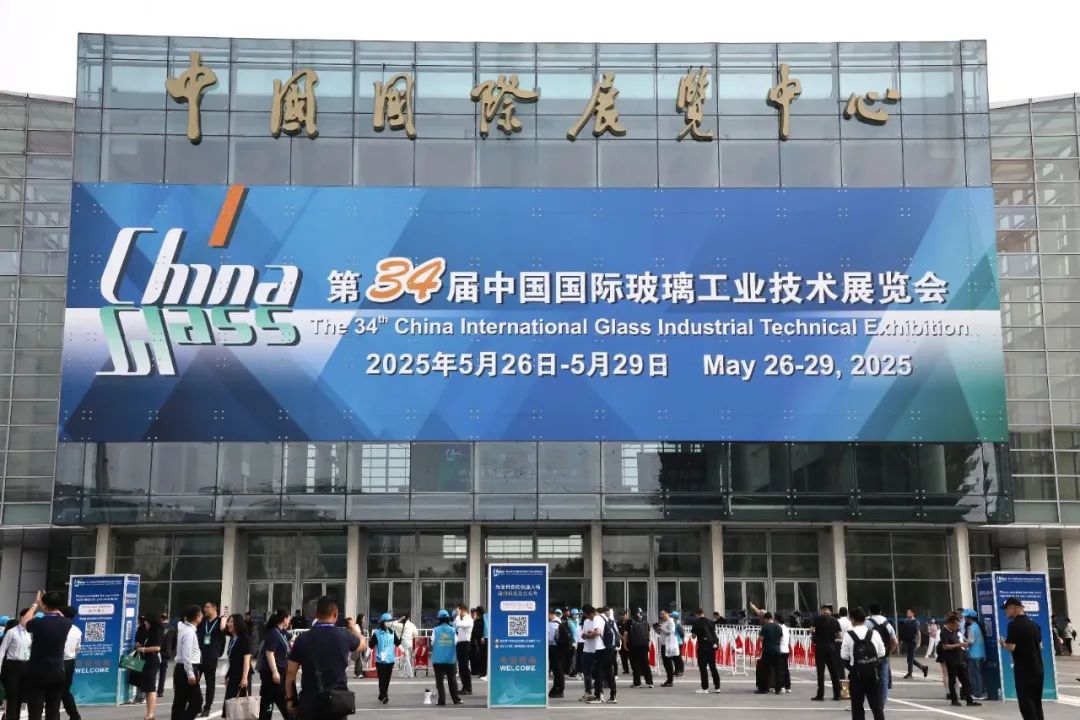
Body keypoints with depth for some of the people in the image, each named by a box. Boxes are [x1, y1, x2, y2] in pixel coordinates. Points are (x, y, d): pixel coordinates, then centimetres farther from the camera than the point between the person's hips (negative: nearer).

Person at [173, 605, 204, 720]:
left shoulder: (185, 628, 13)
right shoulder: (189, 632, -17)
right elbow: (186, 655, -22)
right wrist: (190, 674, -22)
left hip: (181, 668, 10)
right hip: (186, 669, -10)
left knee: (180, 702, 11)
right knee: (196, 700, -5)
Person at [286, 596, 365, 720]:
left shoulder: (303, 639, -2)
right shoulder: (344, 636, -3)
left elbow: (291, 672, 1)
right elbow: (363, 643, 19)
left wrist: (290, 698, 14)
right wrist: (354, 629, 39)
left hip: (309, 701, 0)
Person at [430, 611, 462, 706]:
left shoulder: (436, 630, -6)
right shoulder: (452, 630, -2)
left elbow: (432, 643, -5)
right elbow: (455, 643, -1)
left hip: (438, 659, -2)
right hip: (450, 659, 2)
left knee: (440, 680, 1)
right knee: (452, 679, 14)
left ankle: (442, 700, -5)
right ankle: (456, 699, 17)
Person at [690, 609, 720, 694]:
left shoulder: (696, 623, -7)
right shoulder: (711, 622, 9)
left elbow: (693, 636, -4)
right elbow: (714, 631, 13)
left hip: (703, 647, -5)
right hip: (712, 645, 5)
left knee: (703, 667, 1)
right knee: (713, 666, 13)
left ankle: (705, 688, 0)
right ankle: (717, 687, 15)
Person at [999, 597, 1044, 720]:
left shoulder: (1014, 625, -14)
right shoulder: (1034, 624, 10)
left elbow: (1011, 647, -19)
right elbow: (1040, 645, 17)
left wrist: (1003, 643, 0)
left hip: (1023, 670, -7)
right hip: (1037, 668, 7)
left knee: (1026, 702, -2)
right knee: (1037, 702, 14)